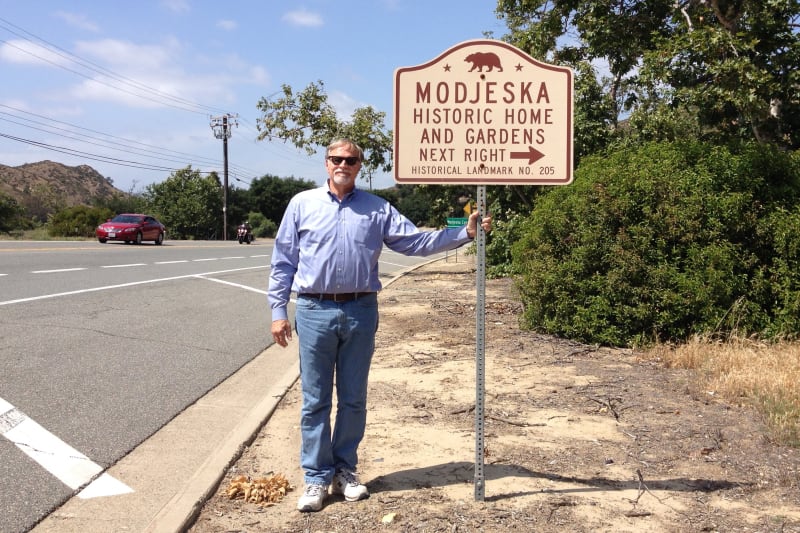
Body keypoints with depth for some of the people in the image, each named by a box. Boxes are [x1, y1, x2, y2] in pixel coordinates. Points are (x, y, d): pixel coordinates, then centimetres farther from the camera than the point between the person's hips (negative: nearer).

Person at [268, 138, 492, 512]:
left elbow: (417, 242, 3)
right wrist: (278, 311, 0)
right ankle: (317, 477, 13)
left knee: (353, 399, 9)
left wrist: (465, 233, -6)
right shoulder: (302, 204, 6)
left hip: (360, 312, 2)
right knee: (315, 401, 3)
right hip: (315, 312, -1)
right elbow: (283, 262, 5)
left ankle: (345, 470, 23)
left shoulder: (377, 209, 9)